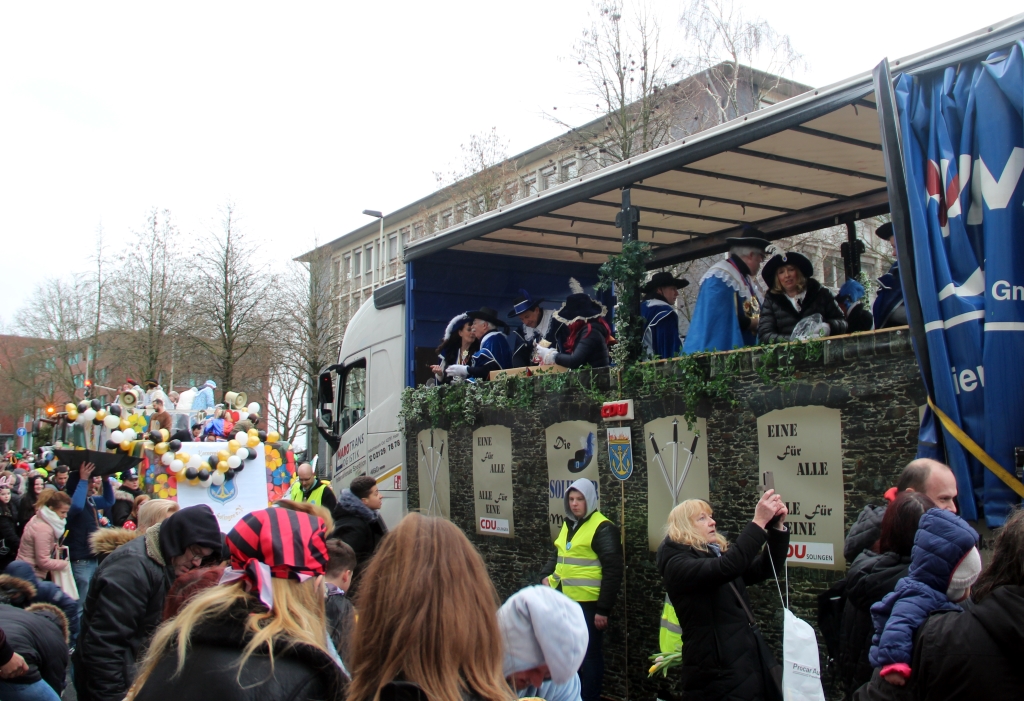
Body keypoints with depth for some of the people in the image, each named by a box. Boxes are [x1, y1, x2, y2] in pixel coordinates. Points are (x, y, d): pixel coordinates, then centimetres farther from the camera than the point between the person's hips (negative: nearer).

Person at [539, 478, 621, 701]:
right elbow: (558, 556, 24)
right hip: (564, 601, 8)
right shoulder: (568, 525, 13)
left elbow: (613, 571, -15)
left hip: (588, 604, -8)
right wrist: (547, 575, 3)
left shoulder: (602, 528, -12)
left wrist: (603, 609, -17)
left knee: (589, 655, 2)